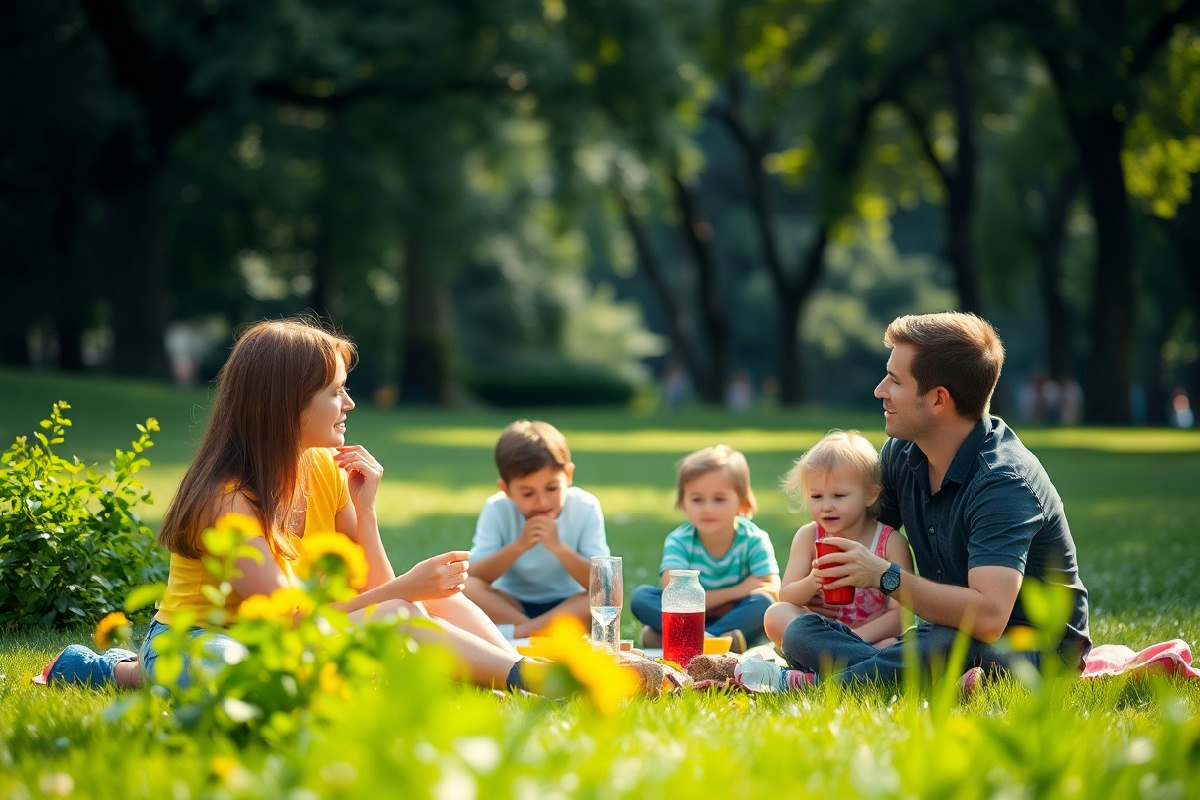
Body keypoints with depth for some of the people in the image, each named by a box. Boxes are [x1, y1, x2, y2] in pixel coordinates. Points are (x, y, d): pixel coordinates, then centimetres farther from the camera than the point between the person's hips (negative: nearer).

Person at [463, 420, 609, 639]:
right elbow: (473, 577, -19)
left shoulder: (585, 508, -14)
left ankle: (519, 632, -31)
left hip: (566, 606, 0)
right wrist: (518, 546, -31)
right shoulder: (497, 510, -12)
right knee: (467, 588, -29)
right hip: (510, 605, 0)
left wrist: (559, 547, -33)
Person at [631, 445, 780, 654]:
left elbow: (773, 593, -20)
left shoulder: (754, 540, -9)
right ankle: (714, 638, -35)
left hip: (737, 620, -1)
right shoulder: (679, 541, -10)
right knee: (641, 597, -20)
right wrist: (736, 591, -22)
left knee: (762, 604, -31)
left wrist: (709, 600, -20)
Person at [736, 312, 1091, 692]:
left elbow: (988, 618, -36)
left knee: (949, 649, -42)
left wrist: (885, 576, -27)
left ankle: (810, 685, -24)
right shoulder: (901, 453, 1)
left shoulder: (1004, 480, -24)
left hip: (1036, 646, -8)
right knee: (801, 631, -10)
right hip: (944, 632, 8)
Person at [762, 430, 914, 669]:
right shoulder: (808, 537, 2)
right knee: (776, 615, -24)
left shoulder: (891, 542, -7)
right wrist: (811, 584, -27)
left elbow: (902, 612, -13)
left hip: (874, 638, -3)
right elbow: (786, 597, -3)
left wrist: (855, 637, -28)